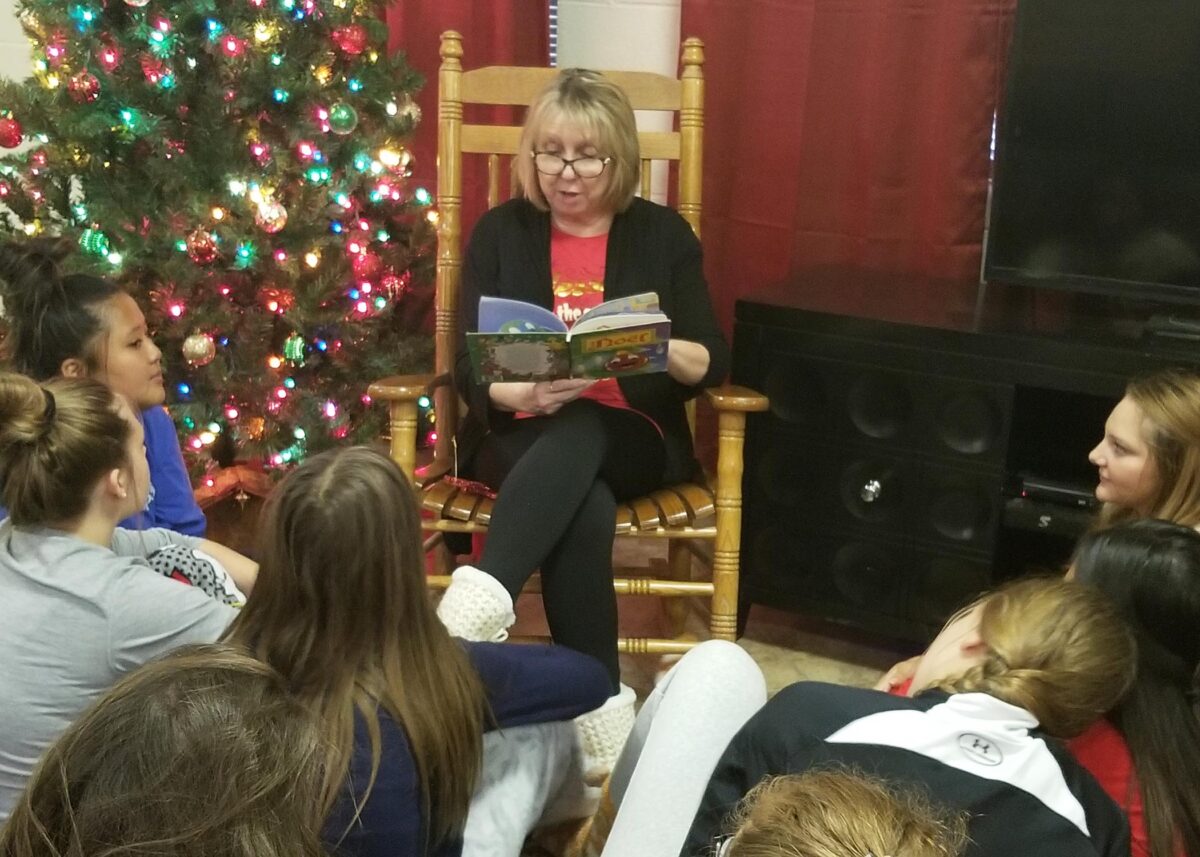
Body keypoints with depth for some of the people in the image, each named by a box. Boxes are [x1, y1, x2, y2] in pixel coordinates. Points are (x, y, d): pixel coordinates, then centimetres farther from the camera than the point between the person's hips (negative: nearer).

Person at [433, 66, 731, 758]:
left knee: (579, 431, -37)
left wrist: (659, 348, -21)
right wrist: (524, 394, -23)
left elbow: (714, 362, 2)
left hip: (632, 439, 0)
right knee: (585, 506, -35)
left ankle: (482, 599, -52)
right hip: (520, 439, 0)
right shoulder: (500, 233, 7)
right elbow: (471, 367, -1)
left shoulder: (663, 234, 8)